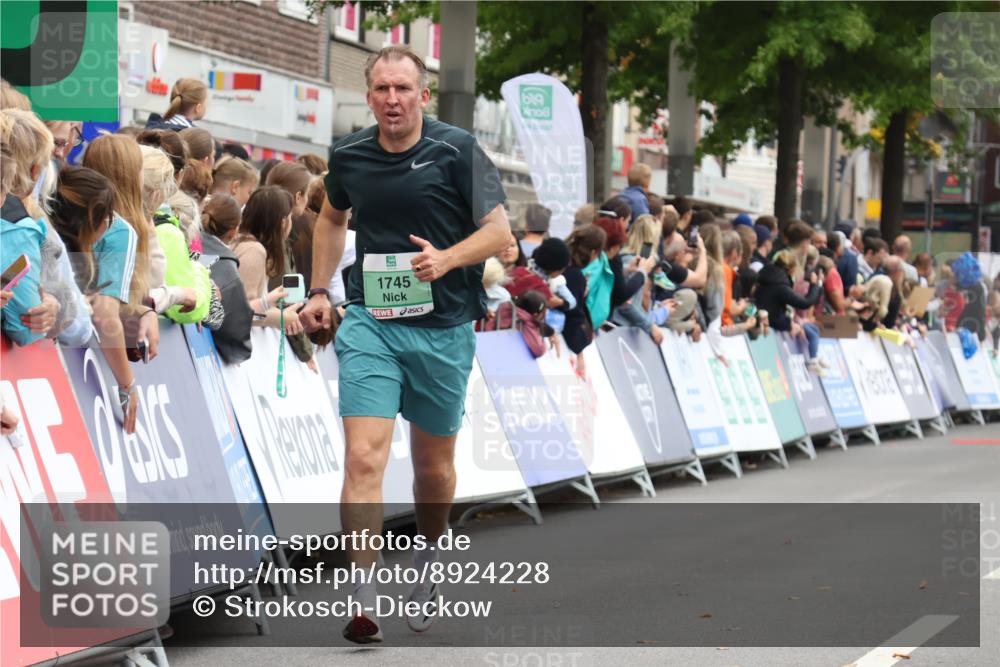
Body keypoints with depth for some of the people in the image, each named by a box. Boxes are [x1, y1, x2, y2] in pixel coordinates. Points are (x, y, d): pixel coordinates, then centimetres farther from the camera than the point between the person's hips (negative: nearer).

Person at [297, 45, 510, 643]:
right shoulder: (349, 156, 3)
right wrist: (320, 289, 16)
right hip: (370, 322, 1)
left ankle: (428, 561, 42)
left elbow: (499, 231, -6)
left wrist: (447, 258, -23)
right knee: (364, 457, -16)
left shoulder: (457, 151, -7)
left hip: (444, 326, -1)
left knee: (434, 465, 14)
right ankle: (363, 598, -17)